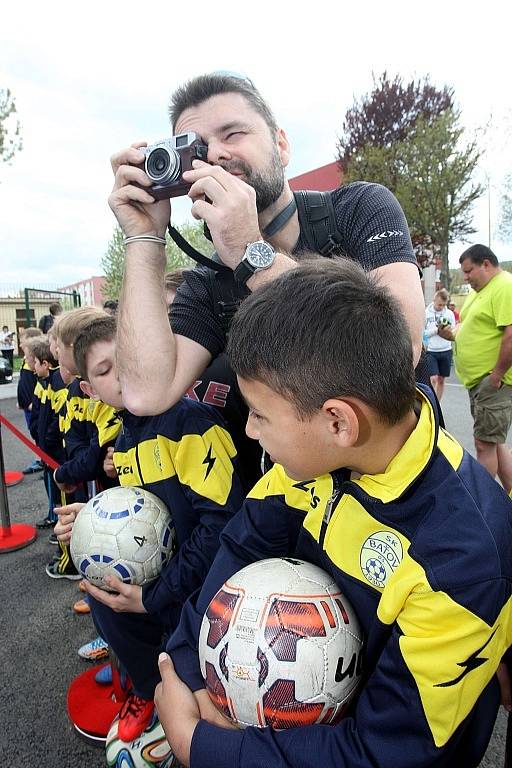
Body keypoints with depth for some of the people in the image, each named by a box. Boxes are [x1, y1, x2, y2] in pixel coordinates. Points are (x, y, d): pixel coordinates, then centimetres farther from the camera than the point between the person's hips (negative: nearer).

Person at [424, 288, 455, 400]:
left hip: (446, 351, 3)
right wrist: (436, 330, -17)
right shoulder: (426, 313, -4)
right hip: (431, 351, -3)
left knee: (441, 380, 9)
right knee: (433, 379, -9)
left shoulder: (450, 313, 4)